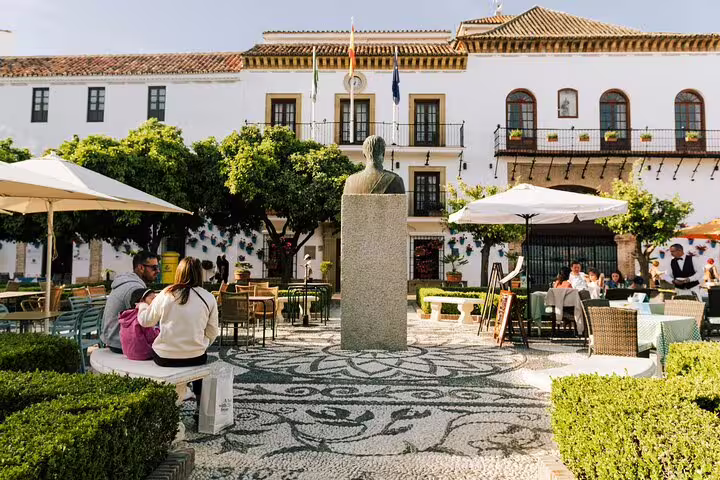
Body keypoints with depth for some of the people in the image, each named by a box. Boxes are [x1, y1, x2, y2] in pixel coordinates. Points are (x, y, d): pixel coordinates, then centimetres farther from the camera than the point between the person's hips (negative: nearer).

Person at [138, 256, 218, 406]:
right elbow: (212, 332, -1)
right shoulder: (209, 298, -6)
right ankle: (200, 401, 37)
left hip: (164, 358, 0)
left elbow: (146, 321, 5)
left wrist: (142, 307, 26)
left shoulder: (165, 295, -7)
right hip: (195, 359, 0)